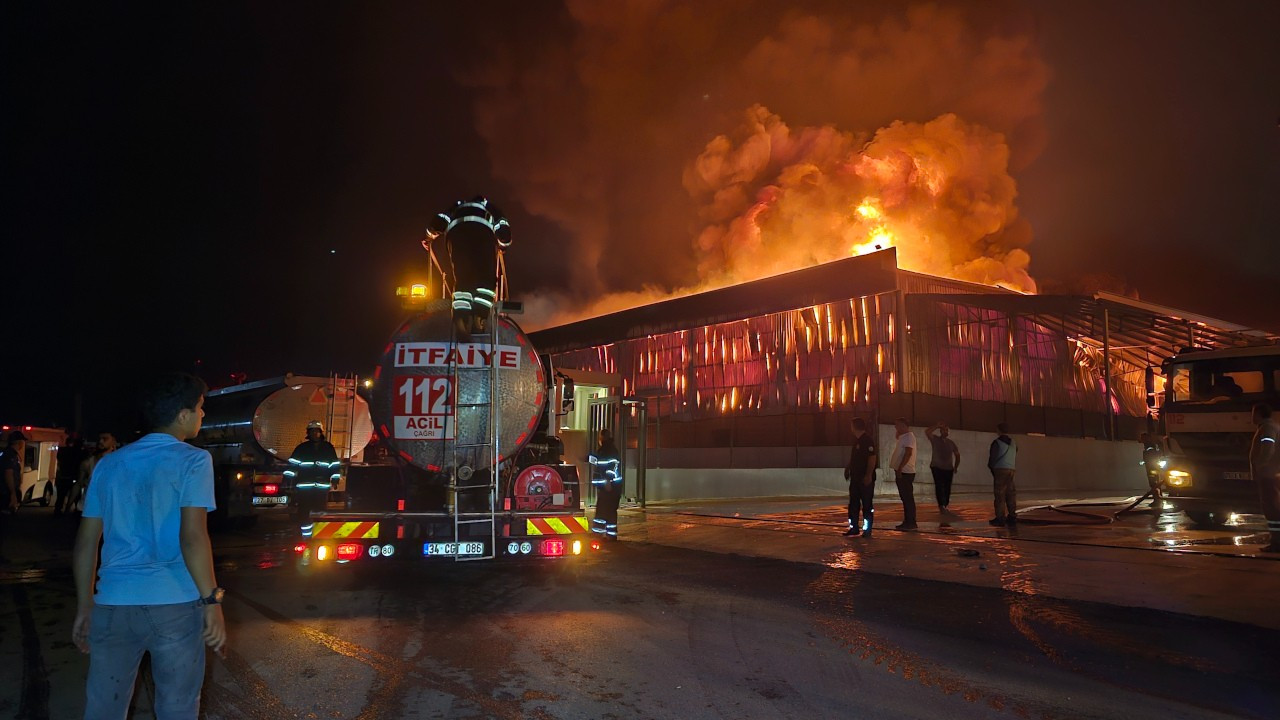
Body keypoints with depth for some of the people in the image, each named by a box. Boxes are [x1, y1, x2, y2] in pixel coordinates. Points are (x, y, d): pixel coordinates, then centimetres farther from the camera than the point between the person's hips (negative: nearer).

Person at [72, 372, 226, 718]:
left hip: (113, 605, 5)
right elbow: (192, 537, -15)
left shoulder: (109, 464, 12)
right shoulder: (192, 460, -5)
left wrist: (84, 606, 20)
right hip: (175, 604, -5)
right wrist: (212, 601, -11)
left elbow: (85, 543, 13)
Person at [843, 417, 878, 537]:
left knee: (867, 504, -1)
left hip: (865, 478, -9)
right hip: (856, 477, 9)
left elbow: (872, 459, -20)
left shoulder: (868, 440, -15)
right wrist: (848, 469, 23)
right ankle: (853, 527, 17)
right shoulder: (856, 440, 13)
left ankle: (867, 529, 5)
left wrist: (869, 475, -24)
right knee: (853, 503, 11)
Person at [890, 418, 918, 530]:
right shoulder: (902, 437, 18)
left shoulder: (909, 436, -12)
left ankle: (911, 523, -5)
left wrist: (900, 468, -25)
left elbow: (908, 453, -22)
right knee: (905, 498, 12)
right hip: (901, 472, 10)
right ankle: (907, 522, 16)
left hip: (906, 472, -10)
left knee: (908, 498, -7)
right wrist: (898, 470, 18)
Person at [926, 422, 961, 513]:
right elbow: (927, 432, -18)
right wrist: (937, 426, -16)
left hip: (949, 469, 4)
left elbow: (957, 455, 19)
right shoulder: (935, 439, 1)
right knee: (939, 486, -13)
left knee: (947, 488, 2)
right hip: (937, 467, -4)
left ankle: (945, 506, 11)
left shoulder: (951, 442, 11)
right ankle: (941, 505, -17)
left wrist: (956, 467, 14)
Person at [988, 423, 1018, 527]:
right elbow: (1015, 459, 18)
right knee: (1010, 494, 11)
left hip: (1000, 470, -6)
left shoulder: (997, 442, -7)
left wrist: (990, 466, 10)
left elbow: (992, 458, -7)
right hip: (1011, 470, 6)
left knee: (1000, 495, -5)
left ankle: (1000, 518, -6)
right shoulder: (1013, 443, 13)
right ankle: (1012, 516, 13)